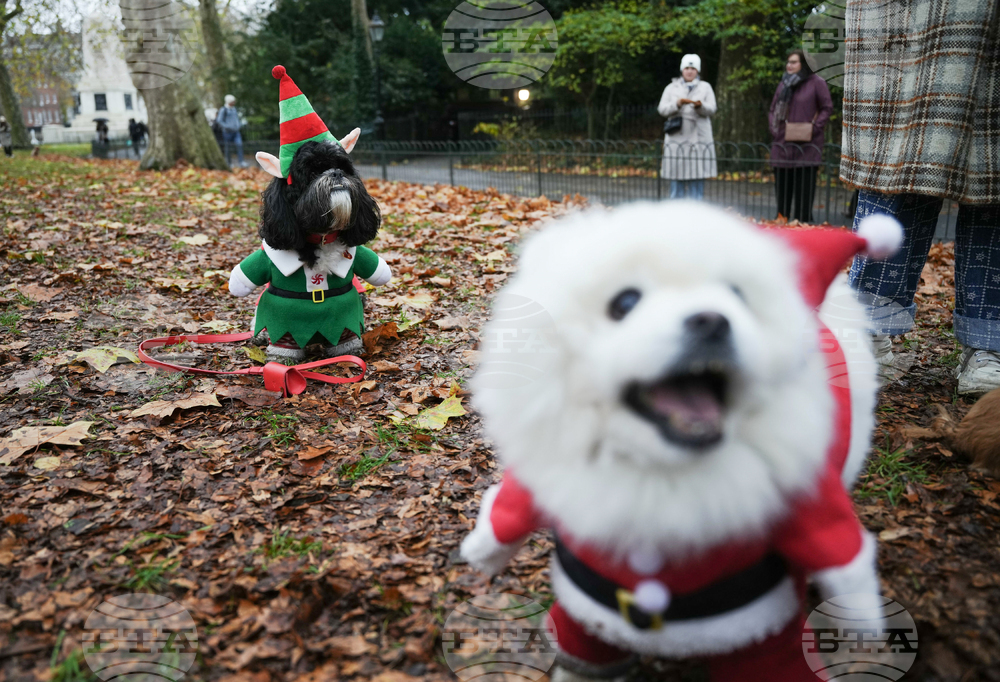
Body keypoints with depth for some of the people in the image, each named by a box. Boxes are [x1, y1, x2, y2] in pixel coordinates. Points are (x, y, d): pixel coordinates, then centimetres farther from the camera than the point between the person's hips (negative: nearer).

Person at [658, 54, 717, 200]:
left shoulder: (705, 87, 13)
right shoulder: (671, 88, 13)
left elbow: (711, 110, 0)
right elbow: (662, 110, 2)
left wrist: (699, 105, -22)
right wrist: (677, 104, -17)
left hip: (699, 138, 0)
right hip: (677, 138, 0)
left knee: (697, 177, -3)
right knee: (676, 178, -2)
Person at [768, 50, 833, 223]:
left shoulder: (816, 83, -1)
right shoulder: (784, 84, 16)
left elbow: (827, 108, -2)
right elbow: (773, 110, 20)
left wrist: (815, 127, -13)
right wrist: (774, 127, 3)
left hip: (807, 146, -5)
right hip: (783, 145, 5)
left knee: (804, 188, -4)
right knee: (782, 187, 9)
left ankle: (803, 222, 0)